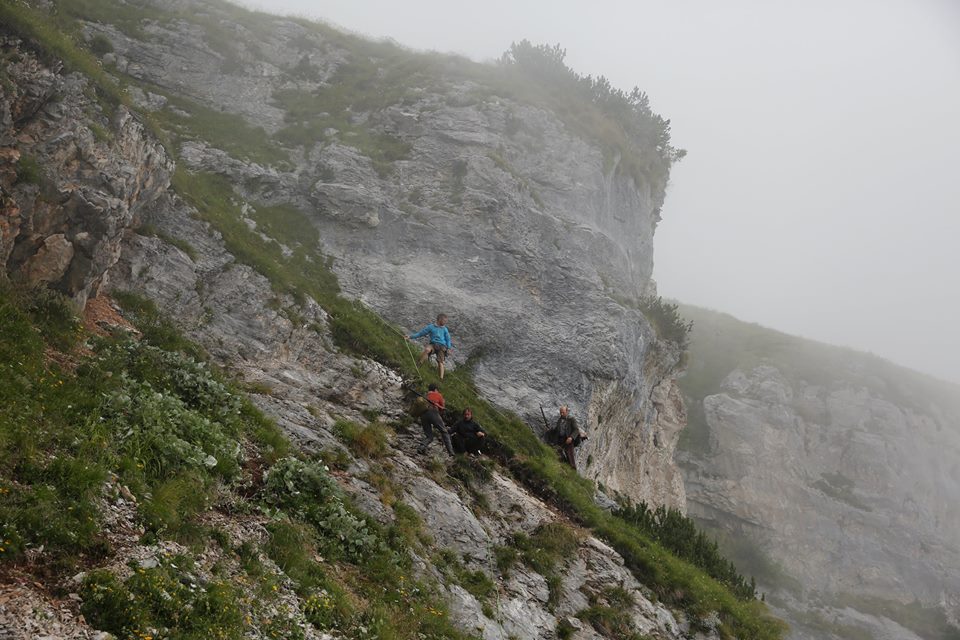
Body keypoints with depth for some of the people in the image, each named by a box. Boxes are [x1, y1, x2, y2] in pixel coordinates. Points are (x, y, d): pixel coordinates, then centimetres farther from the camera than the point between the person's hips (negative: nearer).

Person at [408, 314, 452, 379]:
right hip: (433, 344, -1)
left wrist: (449, 348, 2)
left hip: (442, 346, 1)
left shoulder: (444, 329, 14)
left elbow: (448, 339, 18)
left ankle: (441, 378, -15)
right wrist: (411, 336, 0)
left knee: (440, 362, -14)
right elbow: (421, 333, 9)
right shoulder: (431, 327, 8)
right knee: (427, 349, -35)